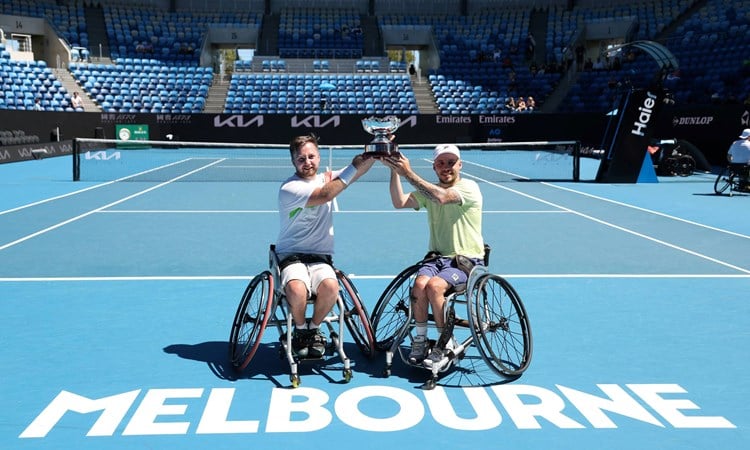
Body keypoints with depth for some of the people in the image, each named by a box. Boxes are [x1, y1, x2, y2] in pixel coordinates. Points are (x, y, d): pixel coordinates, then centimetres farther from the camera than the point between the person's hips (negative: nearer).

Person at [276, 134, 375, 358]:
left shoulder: (327, 178, 10)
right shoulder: (288, 189, -9)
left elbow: (361, 167, -3)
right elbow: (324, 195, -24)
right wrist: (353, 167, -25)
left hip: (320, 256, 4)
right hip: (291, 255, -3)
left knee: (330, 287, -30)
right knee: (296, 289, -35)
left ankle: (314, 328, 1)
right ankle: (300, 330, -1)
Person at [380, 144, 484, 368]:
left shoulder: (469, 187, -7)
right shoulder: (429, 191, 11)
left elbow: (442, 197, -27)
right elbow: (399, 202, -6)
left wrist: (408, 173, -29)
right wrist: (394, 171, -18)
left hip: (467, 260, -4)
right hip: (437, 257, 4)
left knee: (434, 285, -30)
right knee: (419, 284, -26)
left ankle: (446, 344, -13)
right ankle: (420, 339, -8)